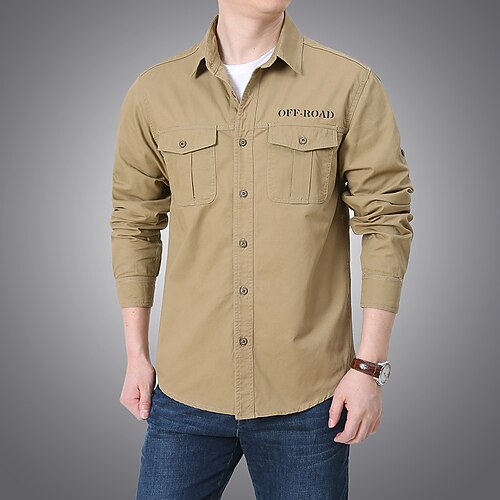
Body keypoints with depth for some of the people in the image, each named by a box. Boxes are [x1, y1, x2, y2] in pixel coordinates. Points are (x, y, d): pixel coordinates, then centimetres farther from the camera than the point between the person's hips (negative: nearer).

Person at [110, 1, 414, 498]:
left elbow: (385, 220, -3)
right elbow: (134, 223, 9)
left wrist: (369, 365, -5)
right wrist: (136, 354, 9)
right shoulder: (152, 92, 3)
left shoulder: (352, 85, -3)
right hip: (186, 392, 2)